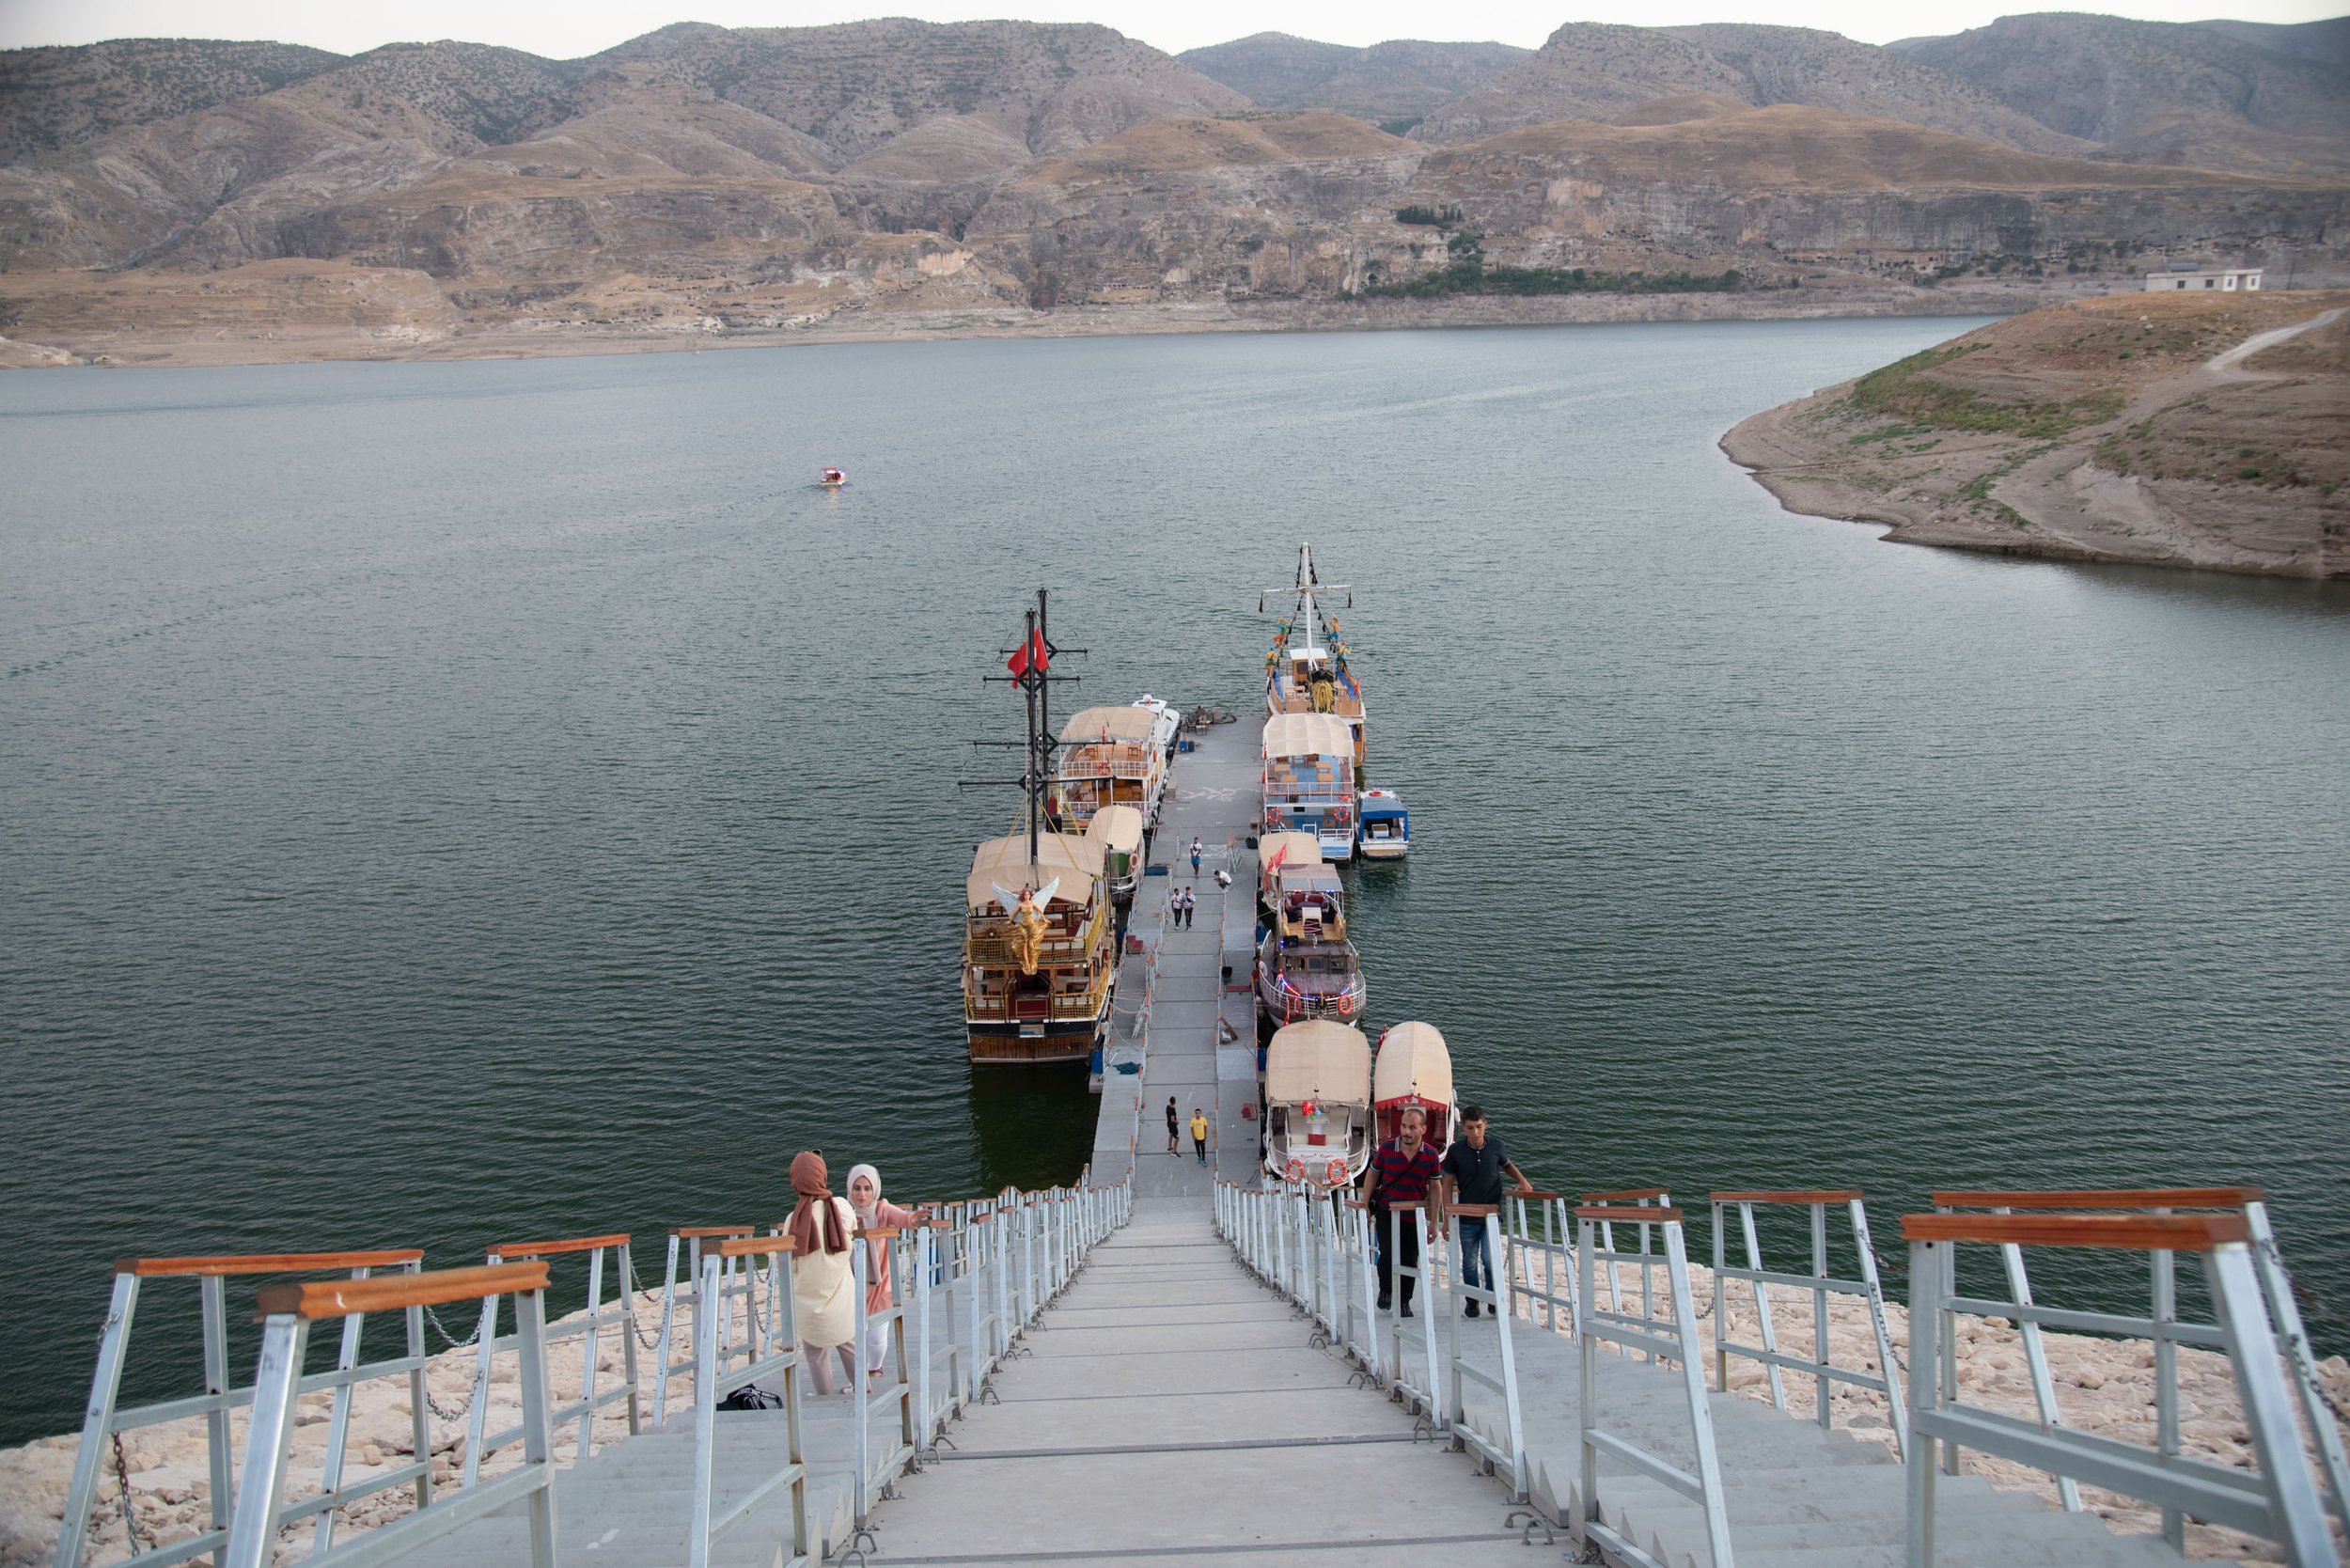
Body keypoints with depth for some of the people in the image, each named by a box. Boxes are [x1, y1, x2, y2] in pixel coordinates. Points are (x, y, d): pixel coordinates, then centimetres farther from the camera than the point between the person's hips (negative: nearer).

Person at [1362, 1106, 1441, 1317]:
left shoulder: (1430, 1155, -7)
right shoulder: (1387, 1148, -8)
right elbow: (1373, 1173, 7)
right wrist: (1365, 1205, 4)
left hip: (1414, 1217, 1)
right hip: (1386, 1213, -1)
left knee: (1410, 1261, 6)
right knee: (1388, 1255, -10)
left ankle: (1404, 1302, 24)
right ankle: (1385, 1291, 16)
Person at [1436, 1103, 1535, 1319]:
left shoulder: (1495, 1146, -6)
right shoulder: (1456, 1150, -10)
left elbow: (1507, 1166, 16)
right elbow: (1446, 1184, -2)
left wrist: (1522, 1181, -3)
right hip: (1466, 1216, 0)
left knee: (1490, 1260, -10)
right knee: (1469, 1263, 10)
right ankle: (1472, 1303, 27)